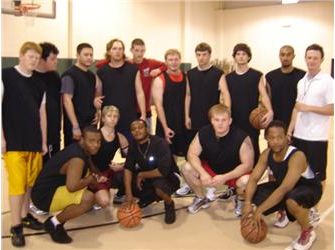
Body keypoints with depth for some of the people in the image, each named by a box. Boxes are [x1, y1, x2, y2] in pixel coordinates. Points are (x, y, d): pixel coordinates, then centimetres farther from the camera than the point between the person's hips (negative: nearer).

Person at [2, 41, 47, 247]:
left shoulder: (39, 83, 11)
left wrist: (43, 141, 15)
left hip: (34, 141, 5)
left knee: (31, 182, 10)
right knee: (17, 182, -5)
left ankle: (25, 215, 27)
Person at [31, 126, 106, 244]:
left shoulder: (83, 150, 4)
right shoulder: (77, 158, -26)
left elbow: (91, 169, 24)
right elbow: (72, 186, -35)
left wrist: (97, 177, 3)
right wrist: (91, 179, -17)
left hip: (56, 186, 10)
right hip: (44, 196, -10)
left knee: (89, 177, 12)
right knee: (88, 198, -29)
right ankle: (54, 223, -8)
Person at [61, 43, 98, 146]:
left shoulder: (92, 75, 14)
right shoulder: (69, 75, -9)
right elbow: (67, 101, -15)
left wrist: (96, 113, 5)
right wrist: (75, 126, -20)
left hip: (91, 124, 7)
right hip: (75, 125, -7)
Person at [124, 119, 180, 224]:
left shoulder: (160, 143, -24)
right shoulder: (133, 145, -5)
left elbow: (163, 171, -32)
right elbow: (128, 168, -11)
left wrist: (141, 175, -18)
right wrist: (129, 193, -22)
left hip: (168, 178, -6)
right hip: (147, 178, 7)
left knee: (159, 185, -39)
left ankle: (169, 204, -4)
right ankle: (149, 197, 11)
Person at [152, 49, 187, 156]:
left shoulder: (186, 78, 4)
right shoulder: (160, 80, -9)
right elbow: (158, 105, -12)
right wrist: (165, 127, -16)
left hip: (183, 126, 4)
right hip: (165, 127, -4)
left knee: (182, 155, 12)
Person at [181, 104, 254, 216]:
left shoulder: (241, 137, -28)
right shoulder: (203, 133, -17)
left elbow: (247, 165, -25)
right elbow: (192, 154, -12)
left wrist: (225, 177, -34)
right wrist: (203, 173, -30)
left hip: (235, 174, -3)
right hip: (211, 169, 3)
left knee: (245, 181, -36)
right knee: (187, 168, -19)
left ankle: (240, 200, 4)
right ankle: (201, 198, 9)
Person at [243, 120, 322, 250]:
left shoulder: (297, 156, -35)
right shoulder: (266, 154, -13)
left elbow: (284, 189, -40)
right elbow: (253, 178, -9)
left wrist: (260, 210, -38)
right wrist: (248, 203, -25)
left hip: (309, 188, -7)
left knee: (291, 201, -41)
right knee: (252, 195, -7)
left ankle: (308, 231, -10)